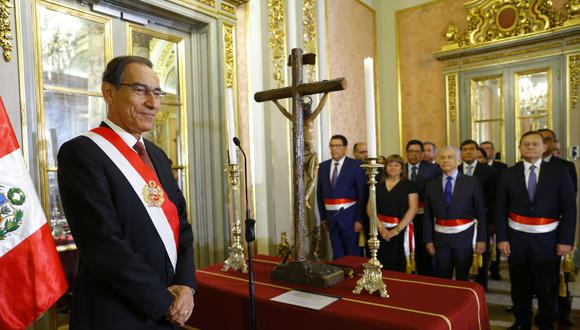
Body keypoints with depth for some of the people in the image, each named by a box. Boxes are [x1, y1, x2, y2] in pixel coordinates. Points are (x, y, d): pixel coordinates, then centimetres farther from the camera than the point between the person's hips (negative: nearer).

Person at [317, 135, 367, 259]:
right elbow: (320, 193, 11)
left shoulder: (356, 165, -5)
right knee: (337, 254, 14)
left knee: (353, 254, 5)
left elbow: (362, 194, -7)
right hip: (331, 216, 4)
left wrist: (359, 219, -11)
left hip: (349, 216, -4)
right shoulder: (323, 166, 8)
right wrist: (323, 217, 8)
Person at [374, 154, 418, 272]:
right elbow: (370, 208, 3)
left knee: (399, 266, 1)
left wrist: (397, 230, -14)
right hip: (380, 230, 2)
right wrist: (381, 227, -10)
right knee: (381, 264, 3)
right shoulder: (378, 185, 9)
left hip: (401, 230, -2)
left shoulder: (409, 185, 2)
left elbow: (413, 209, -7)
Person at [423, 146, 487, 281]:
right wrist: (428, 239, 1)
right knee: (442, 279, 11)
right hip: (441, 238, 2)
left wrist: (481, 239, -7)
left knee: (463, 279, 10)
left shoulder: (472, 182, -3)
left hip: (464, 237, -2)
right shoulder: (431, 185, 3)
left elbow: (481, 213, -3)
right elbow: (428, 216, 5)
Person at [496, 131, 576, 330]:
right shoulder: (508, 174, 0)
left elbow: (569, 208, -3)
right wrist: (502, 238, -4)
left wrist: (566, 240, -8)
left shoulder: (559, 172, -2)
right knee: (520, 283, 13)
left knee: (547, 284, 9)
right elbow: (500, 209, 0)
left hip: (546, 238, -1)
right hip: (517, 237, 1)